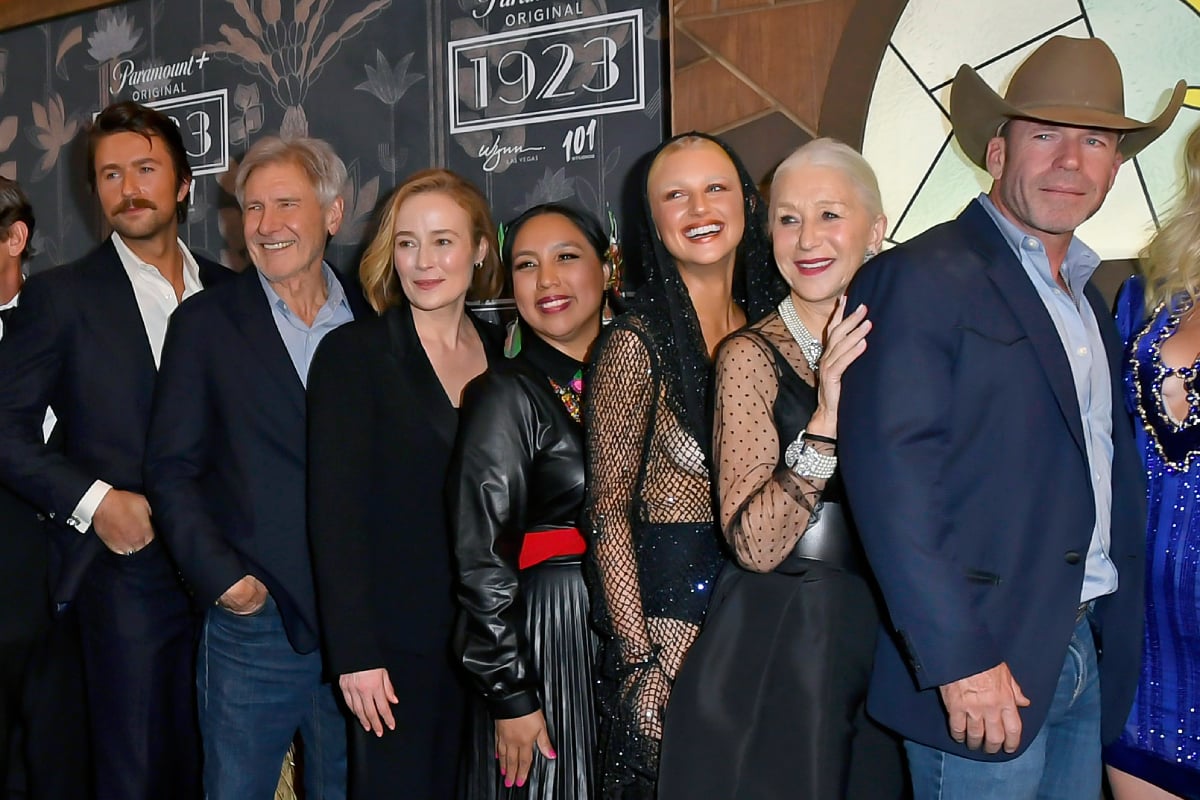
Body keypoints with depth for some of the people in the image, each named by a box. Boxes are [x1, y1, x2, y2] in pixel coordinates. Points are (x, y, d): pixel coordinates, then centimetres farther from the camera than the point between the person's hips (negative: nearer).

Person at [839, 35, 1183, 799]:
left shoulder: (1091, 298, 16)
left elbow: (1107, 471, 17)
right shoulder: (921, 278, -11)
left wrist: (1117, 647, 7)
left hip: (1086, 654, 8)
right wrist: (958, 660, -21)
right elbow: (890, 472, -19)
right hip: (986, 658, -7)